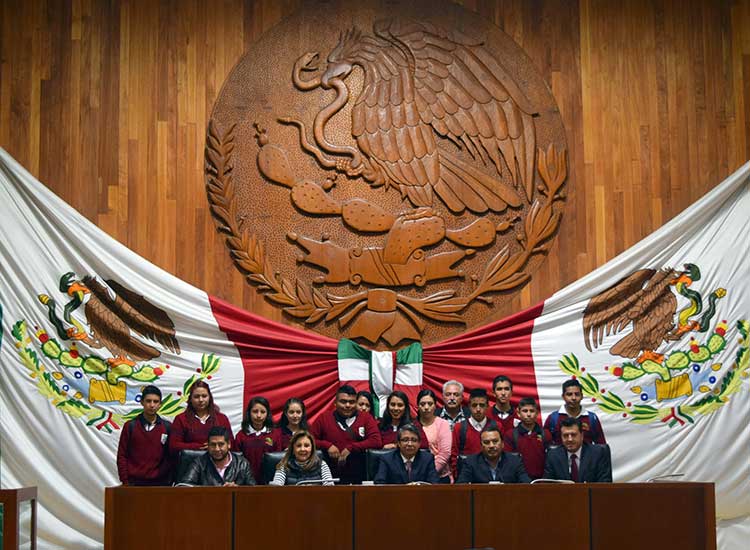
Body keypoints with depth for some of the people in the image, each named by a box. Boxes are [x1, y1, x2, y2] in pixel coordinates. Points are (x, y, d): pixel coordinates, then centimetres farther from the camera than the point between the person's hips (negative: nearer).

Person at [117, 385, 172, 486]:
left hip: (160, 482, 0)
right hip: (135, 482, 0)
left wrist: (169, 480, -1)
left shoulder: (168, 427, 7)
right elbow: (122, 456, 5)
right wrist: (125, 482, -2)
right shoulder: (130, 426, 5)